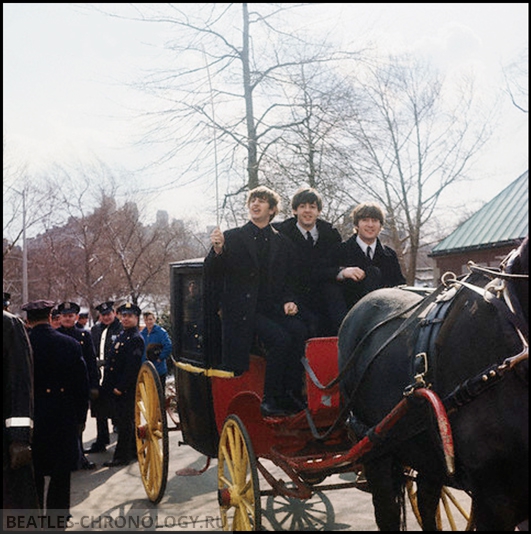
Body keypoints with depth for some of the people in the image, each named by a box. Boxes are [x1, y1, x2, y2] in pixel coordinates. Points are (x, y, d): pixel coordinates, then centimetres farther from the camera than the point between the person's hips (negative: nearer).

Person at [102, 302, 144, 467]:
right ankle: (135, 451, 25)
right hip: (116, 388, 9)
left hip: (126, 390, -9)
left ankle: (122, 456, 2)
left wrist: (120, 387, -19)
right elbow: (111, 363, 18)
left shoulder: (136, 339, -12)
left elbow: (132, 366, -19)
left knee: (125, 423, -4)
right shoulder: (121, 336, 17)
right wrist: (108, 384, 12)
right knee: (127, 422, 15)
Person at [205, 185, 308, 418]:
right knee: (280, 338, -28)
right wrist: (217, 251, -20)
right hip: (244, 310, -3)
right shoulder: (232, 238, 8)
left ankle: (292, 395, -17)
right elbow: (212, 276, -1)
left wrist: (289, 301, -2)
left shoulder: (282, 243, 17)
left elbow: (289, 280, 19)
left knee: (298, 330, -27)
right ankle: (270, 401, -17)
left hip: (274, 309, 4)